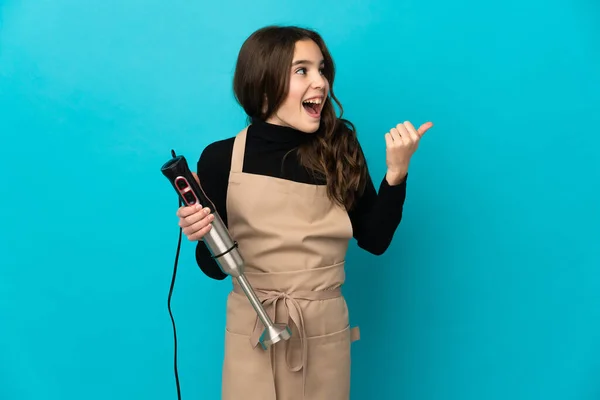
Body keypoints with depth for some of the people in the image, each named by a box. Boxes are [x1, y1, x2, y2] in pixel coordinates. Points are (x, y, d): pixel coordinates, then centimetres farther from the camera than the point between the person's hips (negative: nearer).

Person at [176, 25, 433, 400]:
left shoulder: (341, 148, -4)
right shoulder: (221, 158, -8)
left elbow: (375, 240, -2)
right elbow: (217, 268, -2)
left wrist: (397, 171, -11)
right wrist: (202, 237, -22)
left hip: (326, 333, 2)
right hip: (254, 333, -1)